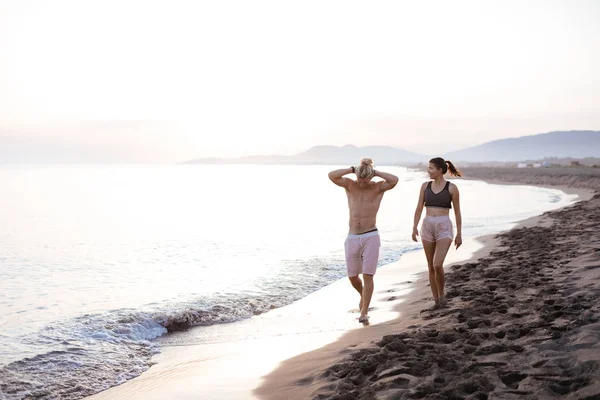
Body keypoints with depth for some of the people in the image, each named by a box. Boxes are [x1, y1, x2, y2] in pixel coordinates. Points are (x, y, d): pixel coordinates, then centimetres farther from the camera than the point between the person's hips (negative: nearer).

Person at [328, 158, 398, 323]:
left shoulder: (378, 187, -2)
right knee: (352, 276, 8)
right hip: (352, 238, 2)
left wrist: (376, 172, -12)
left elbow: (395, 180, -20)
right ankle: (363, 296, 38)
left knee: (367, 275, -8)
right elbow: (331, 175, -13)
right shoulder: (350, 185, 2)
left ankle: (364, 312, -2)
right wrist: (352, 169, -11)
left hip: (370, 237, -2)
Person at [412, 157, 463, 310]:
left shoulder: (452, 188, -3)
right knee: (431, 267, 6)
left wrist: (459, 234, 1)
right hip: (427, 227, 4)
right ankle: (437, 301, 18)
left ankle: (441, 293, 8)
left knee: (437, 265, -18)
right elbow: (419, 208, 5)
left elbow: (457, 212, 1)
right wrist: (414, 227, -6)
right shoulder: (425, 185, 7)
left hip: (444, 228, -4)